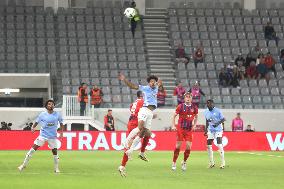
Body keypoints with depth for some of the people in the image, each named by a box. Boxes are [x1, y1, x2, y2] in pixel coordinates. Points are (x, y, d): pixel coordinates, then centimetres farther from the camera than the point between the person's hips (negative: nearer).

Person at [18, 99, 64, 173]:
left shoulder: (57, 115, -1)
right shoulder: (42, 114, -3)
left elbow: (61, 123, 10)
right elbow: (36, 122, 2)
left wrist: (61, 132, 1)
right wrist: (33, 127, -17)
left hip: (53, 136, 1)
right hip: (43, 135, -1)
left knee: (55, 152, 2)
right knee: (33, 148, -8)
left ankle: (56, 168, 19)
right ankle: (24, 165, 0)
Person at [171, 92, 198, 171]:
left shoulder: (194, 108, 3)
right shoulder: (181, 106, -3)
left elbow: (196, 117, 19)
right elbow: (174, 116, 5)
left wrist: (194, 125, 4)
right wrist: (173, 125, -4)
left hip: (189, 129, 2)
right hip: (180, 128, -2)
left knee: (188, 146, -6)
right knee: (178, 146, -4)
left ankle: (184, 162, 15)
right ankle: (174, 163, 7)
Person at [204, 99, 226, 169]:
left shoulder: (217, 111, -12)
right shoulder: (206, 112, 5)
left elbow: (223, 119, -10)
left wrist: (218, 123, -26)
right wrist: (206, 130, 16)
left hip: (218, 130, -6)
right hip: (210, 130, 6)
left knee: (219, 146, -14)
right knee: (209, 146, 2)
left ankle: (222, 163, -10)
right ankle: (211, 163, 15)